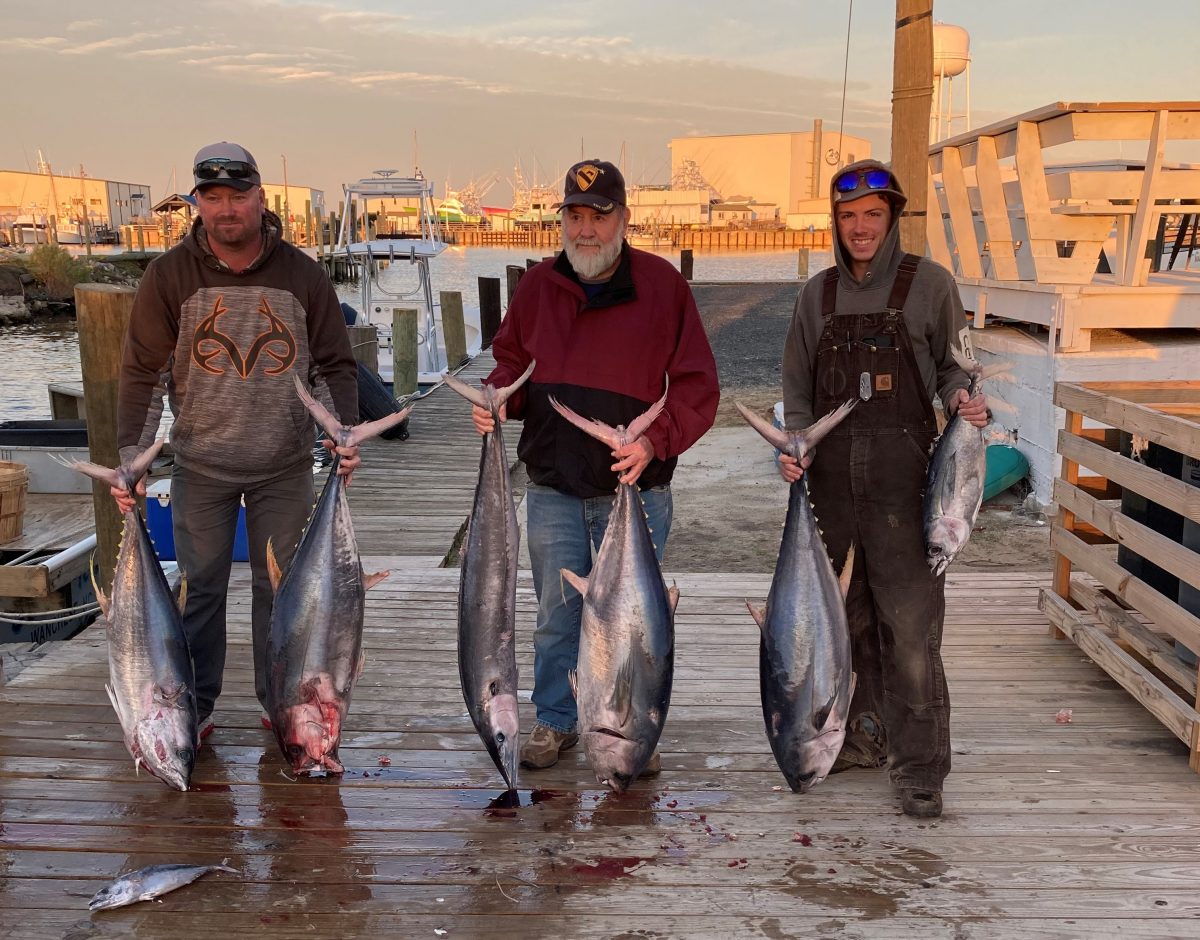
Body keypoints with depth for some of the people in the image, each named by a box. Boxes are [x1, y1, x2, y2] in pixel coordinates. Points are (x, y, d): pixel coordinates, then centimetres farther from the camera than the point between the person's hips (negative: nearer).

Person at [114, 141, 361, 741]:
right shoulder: (170, 275, -5)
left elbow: (335, 364, 1)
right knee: (199, 587, 8)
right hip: (201, 466, 0)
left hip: (285, 466, 1)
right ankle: (194, 707, 22)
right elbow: (143, 372, -4)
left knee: (280, 586, 9)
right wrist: (130, 457, -13)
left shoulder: (301, 274, -2)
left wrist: (344, 433, -14)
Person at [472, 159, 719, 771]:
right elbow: (511, 361, 17)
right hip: (553, 491, 2)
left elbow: (697, 386, -5)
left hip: (636, 491, -2)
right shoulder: (538, 286, 5)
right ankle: (555, 722, 29)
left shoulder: (662, 285, -3)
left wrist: (655, 441, -20)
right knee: (556, 614, 11)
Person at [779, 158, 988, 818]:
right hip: (832, 477, 4)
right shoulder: (819, 294, 12)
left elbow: (952, 366, 8)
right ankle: (869, 736, 28)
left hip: (903, 475, -4)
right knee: (849, 618, 12)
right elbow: (798, 387, 16)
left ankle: (919, 768, 4)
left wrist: (962, 399, -14)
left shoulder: (929, 284, 1)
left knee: (910, 626, -6)